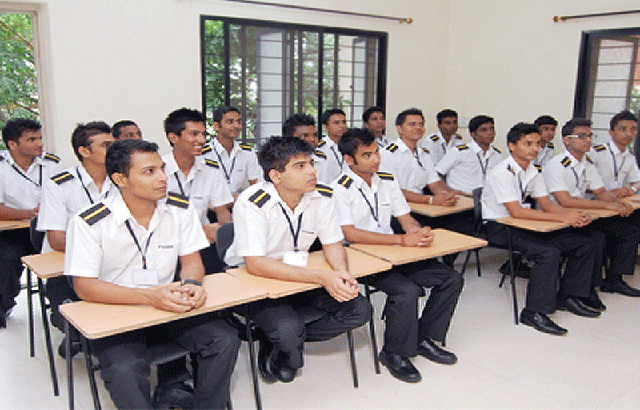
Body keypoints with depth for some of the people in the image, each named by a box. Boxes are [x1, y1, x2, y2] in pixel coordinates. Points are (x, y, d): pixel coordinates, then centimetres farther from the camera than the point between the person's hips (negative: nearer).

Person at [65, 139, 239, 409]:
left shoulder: (180, 210, -2)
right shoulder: (88, 223, -14)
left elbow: (191, 260, 5)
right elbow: (84, 286, -15)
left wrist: (192, 285, -22)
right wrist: (150, 296, -28)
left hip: (170, 307, 4)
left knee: (225, 341, -18)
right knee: (126, 371, -32)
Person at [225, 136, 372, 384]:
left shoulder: (322, 196, -10)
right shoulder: (252, 203, -25)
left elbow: (332, 243, -1)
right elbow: (255, 264, -31)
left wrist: (341, 271, -27)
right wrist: (322, 278, -38)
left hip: (301, 274, 6)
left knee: (359, 310, -11)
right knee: (288, 330, -32)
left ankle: (281, 340, 1)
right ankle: (283, 344, 7)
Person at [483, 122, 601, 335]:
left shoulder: (533, 171, 8)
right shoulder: (502, 173, -18)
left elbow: (546, 203, 7)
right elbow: (516, 211, -25)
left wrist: (573, 214, -16)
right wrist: (563, 218, -27)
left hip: (524, 224, 8)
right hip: (499, 228, -8)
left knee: (585, 245, 0)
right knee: (549, 252, -31)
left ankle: (567, 297, 13)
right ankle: (534, 313, -20)